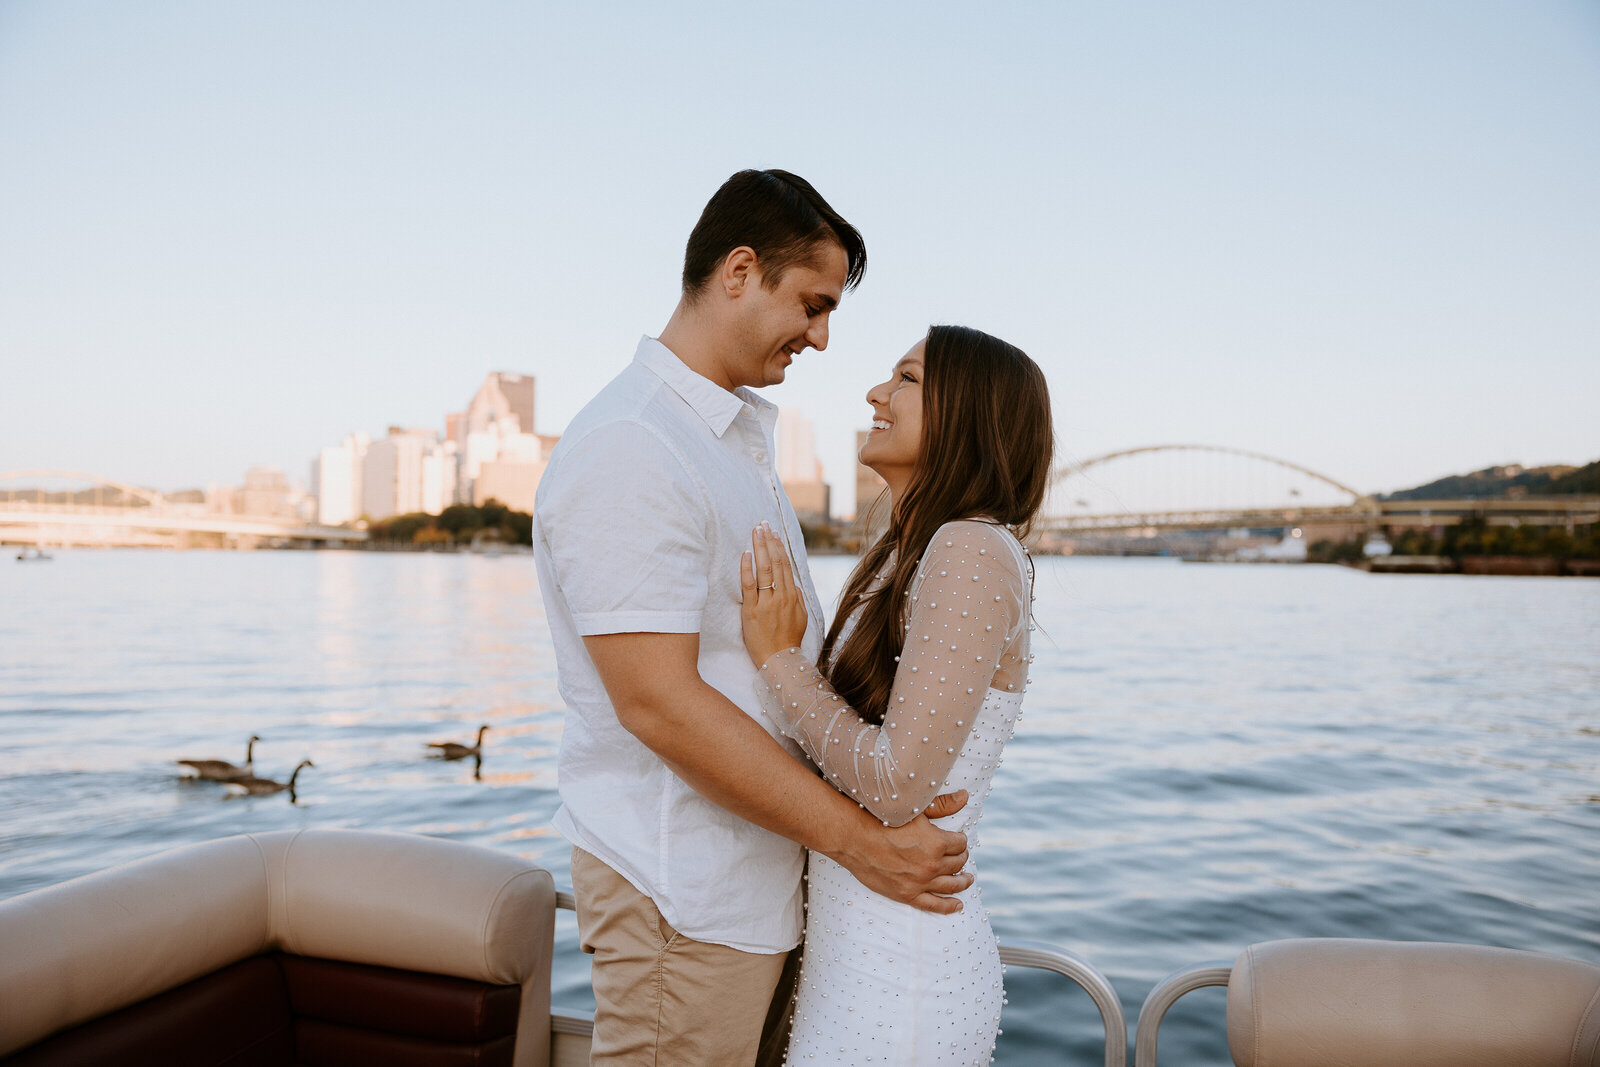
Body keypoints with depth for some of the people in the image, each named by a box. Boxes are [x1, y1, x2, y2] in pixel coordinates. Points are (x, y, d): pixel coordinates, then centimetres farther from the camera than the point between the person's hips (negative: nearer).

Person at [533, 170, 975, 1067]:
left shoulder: (741, 436, 14)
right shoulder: (627, 448, -18)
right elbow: (658, 701, -25)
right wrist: (858, 838, -19)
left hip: (760, 873, 9)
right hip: (683, 895, -9)